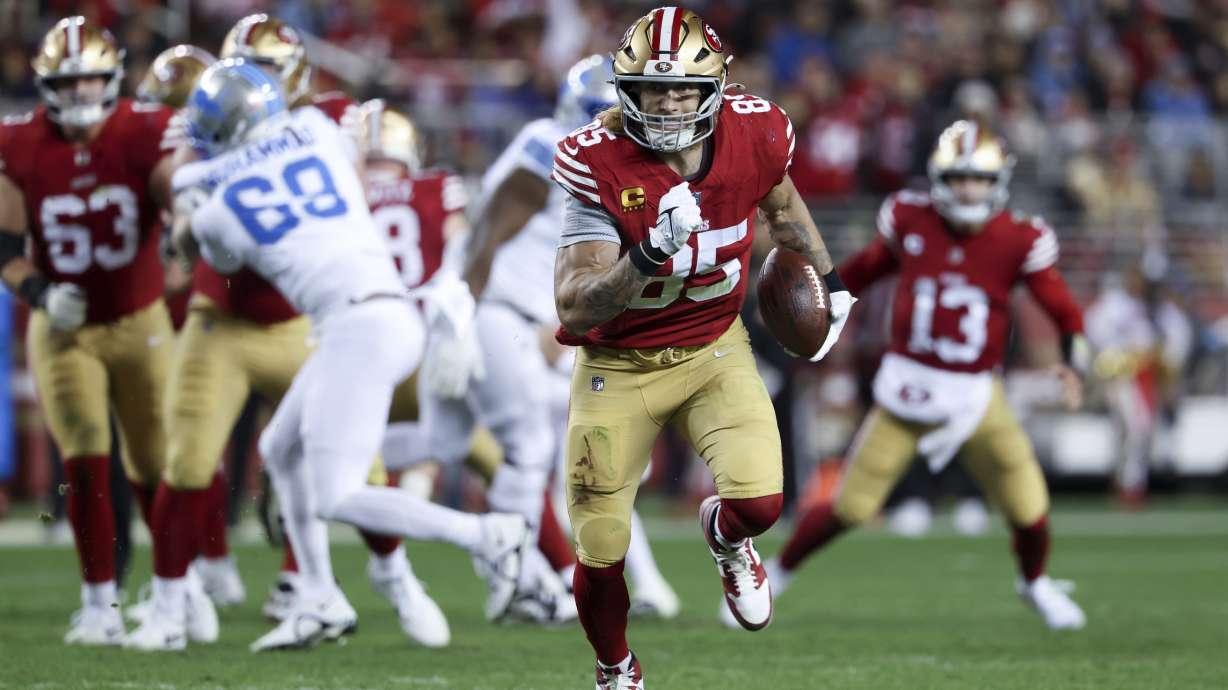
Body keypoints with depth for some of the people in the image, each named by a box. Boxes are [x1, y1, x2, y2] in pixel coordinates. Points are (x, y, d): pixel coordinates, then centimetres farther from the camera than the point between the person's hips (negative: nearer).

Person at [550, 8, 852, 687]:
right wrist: (648, 254, -42)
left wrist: (827, 279, 18)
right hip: (619, 366, -2)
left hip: (714, 350, 2)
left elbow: (782, 204, 13)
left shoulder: (752, 137, -14)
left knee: (758, 501, -22)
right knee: (600, 555, 1)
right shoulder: (600, 164, -24)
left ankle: (725, 539, 19)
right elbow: (574, 308, -28)